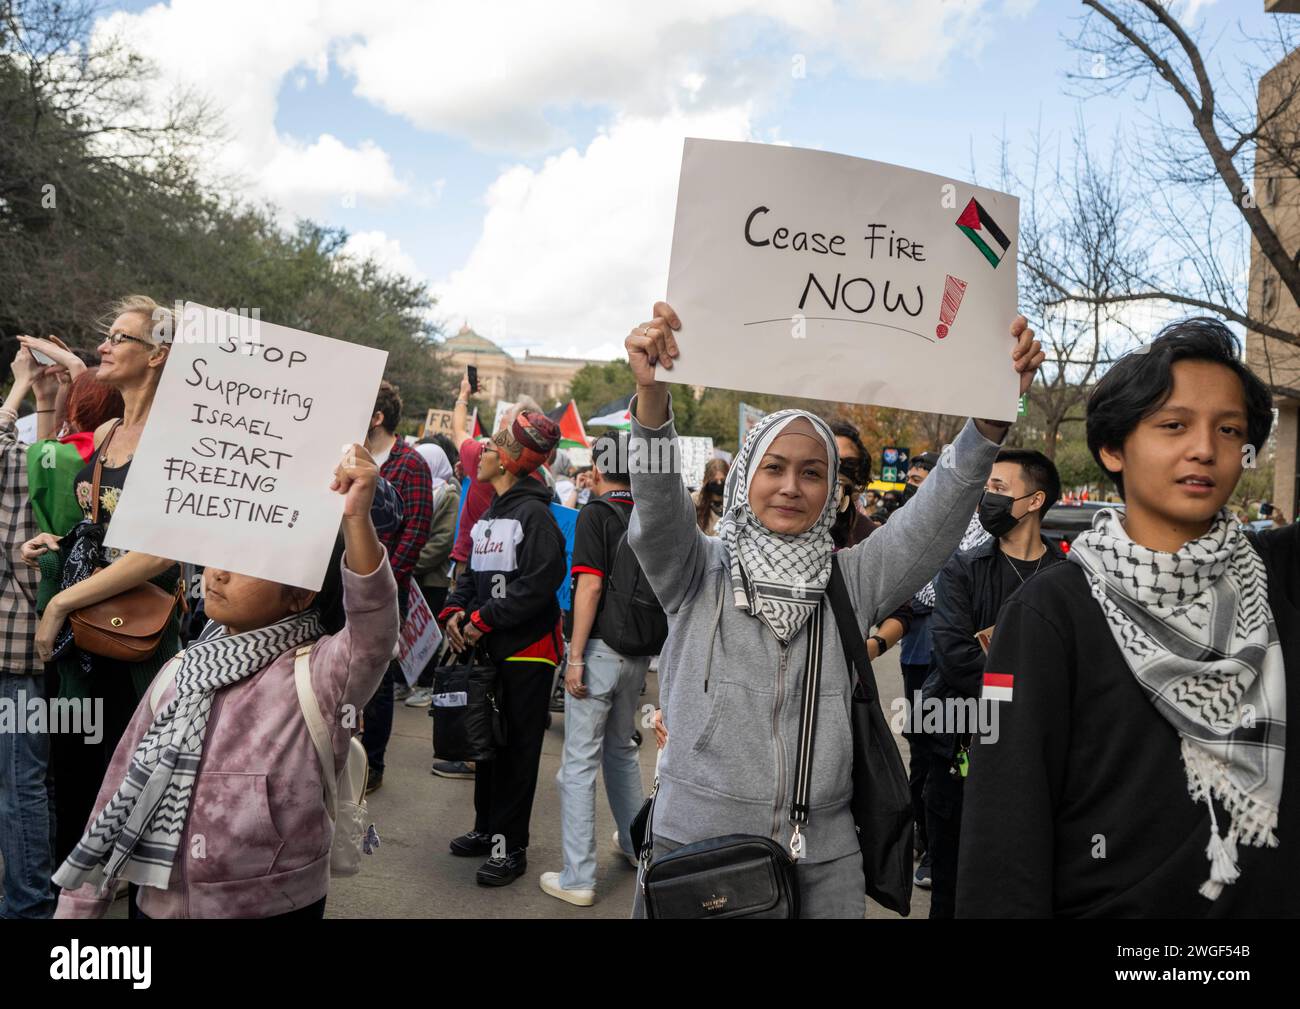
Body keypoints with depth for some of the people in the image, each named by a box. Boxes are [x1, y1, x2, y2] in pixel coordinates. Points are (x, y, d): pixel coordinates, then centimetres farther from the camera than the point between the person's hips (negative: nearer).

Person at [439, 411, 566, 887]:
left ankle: (511, 846, 11)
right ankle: (487, 828, 31)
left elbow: (539, 583, -23)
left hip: (527, 650, -9)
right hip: (488, 648, 9)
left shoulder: (533, 513, -14)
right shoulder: (489, 514, 14)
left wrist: (484, 619, -19)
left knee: (517, 749, 1)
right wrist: (455, 610, -2)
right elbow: (473, 573, 17)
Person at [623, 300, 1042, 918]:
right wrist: (651, 394, -38)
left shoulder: (853, 579, 2)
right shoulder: (699, 572, -3)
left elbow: (938, 513, -9)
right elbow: (657, 508, -20)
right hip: (695, 844, -1)